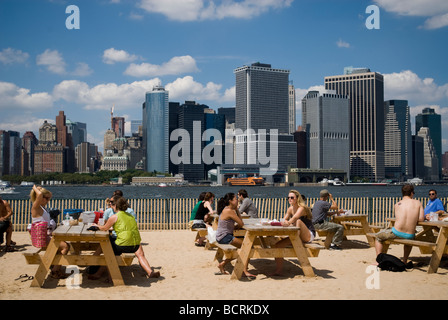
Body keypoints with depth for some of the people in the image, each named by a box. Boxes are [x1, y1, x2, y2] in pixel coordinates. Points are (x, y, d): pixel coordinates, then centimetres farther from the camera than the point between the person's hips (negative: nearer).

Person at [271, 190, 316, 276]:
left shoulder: (302, 208, -15)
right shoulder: (290, 209, 8)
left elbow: (295, 218, -34)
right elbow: (284, 220, -1)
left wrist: (289, 223, -54)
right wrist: (285, 222, -26)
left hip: (309, 235, -7)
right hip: (297, 235, 7)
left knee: (299, 221, -34)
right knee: (278, 245, -11)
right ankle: (279, 270, -8)